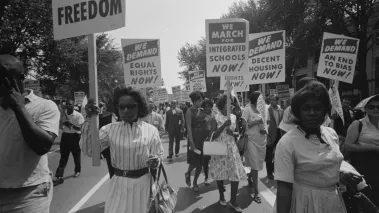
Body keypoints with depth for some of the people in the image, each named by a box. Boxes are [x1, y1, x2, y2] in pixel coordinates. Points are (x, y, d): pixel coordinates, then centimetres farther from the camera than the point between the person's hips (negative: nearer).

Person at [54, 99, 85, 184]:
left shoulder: (78, 115, -12)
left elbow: (79, 128, -14)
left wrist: (72, 124, -29)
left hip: (74, 136, -3)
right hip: (65, 136, 3)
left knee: (76, 155, 13)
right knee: (63, 157, 3)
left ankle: (77, 171, 35)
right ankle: (59, 176, 2)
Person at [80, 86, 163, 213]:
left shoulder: (151, 130, -5)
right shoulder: (110, 129, -2)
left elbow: (158, 156, 0)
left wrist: (155, 161, -23)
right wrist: (90, 121, -18)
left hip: (143, 183, 0)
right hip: (119, 184, 1)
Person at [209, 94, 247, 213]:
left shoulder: (233, 117, 5)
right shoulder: (216, 117, -7)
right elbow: (213, 135, -12)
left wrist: (233, 133, -11)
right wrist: (224, 125, -23)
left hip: (232, 148, 3)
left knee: (236, 174, -2)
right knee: (220, 173, 8)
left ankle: (233, 201, 14)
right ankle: (221, 197, 31)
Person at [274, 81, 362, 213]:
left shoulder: (332, 134, -2)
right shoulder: (287, 143, -23)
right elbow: (284, 187, -22)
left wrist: (341, 174, -4)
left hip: (333, 198, 6)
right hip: (304, 201, -6)